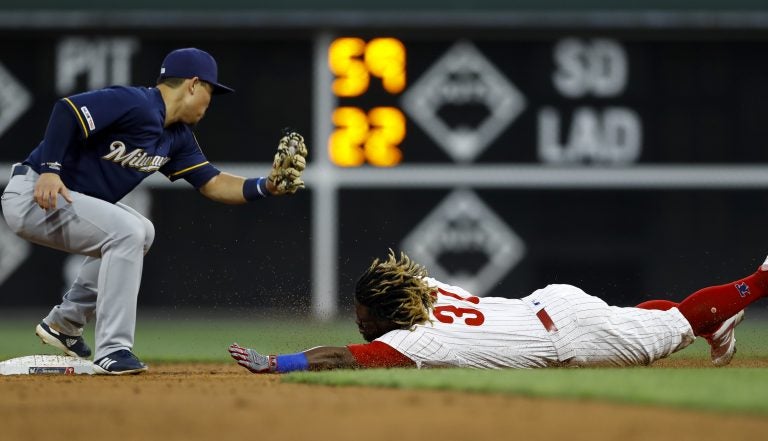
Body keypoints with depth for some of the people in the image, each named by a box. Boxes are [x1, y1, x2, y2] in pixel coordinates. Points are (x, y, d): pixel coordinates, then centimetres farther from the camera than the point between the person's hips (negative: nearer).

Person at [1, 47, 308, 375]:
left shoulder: (177, 136, 11)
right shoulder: (133, 104, -18)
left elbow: (212, 184, 10)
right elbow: (66, 109, -27)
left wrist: (266, 186, -5)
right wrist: (50, 170, -35)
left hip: (71, 200, 11)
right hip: (33, 196, -11)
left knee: (139, 234, 25)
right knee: (127, 233, -23)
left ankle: (64, 324, 27)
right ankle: (113, 352, -20)